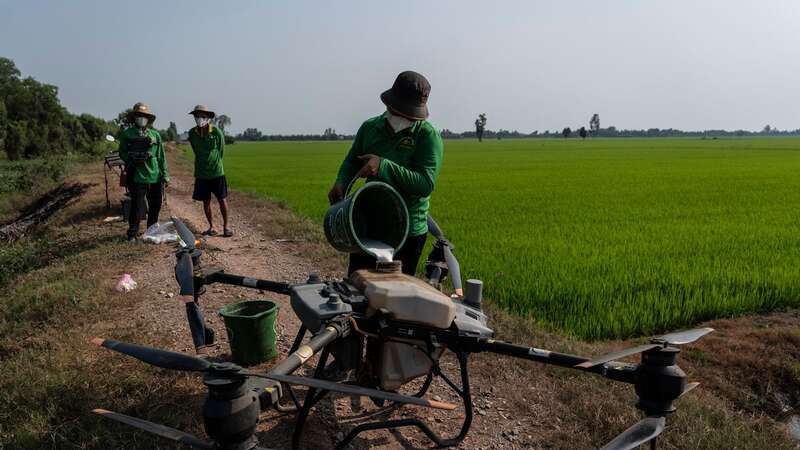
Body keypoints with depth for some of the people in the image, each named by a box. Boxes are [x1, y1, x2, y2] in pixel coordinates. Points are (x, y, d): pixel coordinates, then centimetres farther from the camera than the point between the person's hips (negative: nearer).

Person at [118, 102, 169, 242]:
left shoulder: (155, 135, 8)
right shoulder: (127, 134, 2)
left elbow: (161, 156, 10)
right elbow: (122, 153, 7)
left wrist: (165, 175, 6)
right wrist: (132, 159, -13)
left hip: (155, 176, 3)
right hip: (137, 177, -3)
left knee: (156, 206, 12)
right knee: (138, 207, -4)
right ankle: (132, 233, 10)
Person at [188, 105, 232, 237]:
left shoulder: (217, 132, -10)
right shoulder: (192, 133, -1)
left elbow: (221, 151, 2)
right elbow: (196, 151, 13)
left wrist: (215, 165, 10)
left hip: (217, 173, -3)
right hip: (201, 174, 3)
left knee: (222, 200, 0)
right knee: (206, 202, 8)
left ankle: (226, 226, 13)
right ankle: (211, 227, 20)